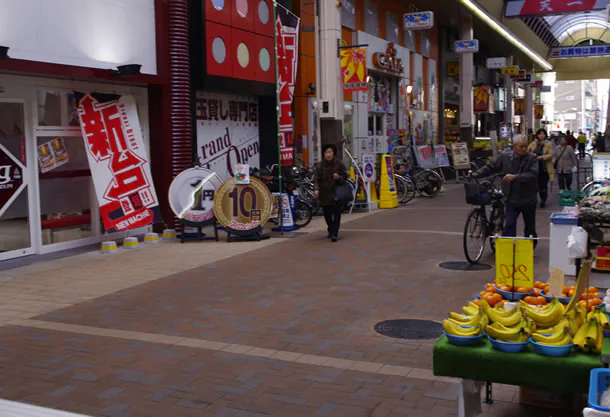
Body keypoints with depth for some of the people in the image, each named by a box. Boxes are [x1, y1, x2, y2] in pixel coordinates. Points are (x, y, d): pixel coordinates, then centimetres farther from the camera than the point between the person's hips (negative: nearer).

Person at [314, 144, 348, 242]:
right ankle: (331, 231, 29)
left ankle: (334, 233, -6)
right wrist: (317, 189, -13)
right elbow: (317, 179, 1)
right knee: (327, 214, 10)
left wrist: (339, 178, -15)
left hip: (336, 193, -2)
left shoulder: (339, 164, 1)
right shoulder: (321, 165, 3)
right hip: (324, 193, 2)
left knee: (336, 214, -7)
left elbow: (345, 176, 6)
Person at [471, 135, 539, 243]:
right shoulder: (505, 157, 0)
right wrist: (475, 175, -2)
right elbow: (490, 167, 7)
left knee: (530, 228, 14)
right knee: (509, 226, -9)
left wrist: (515, 177, -30)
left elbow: (533, 175, -21)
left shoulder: (532, 159, -8)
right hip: (512, 199, 1)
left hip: (528, 200, -1)